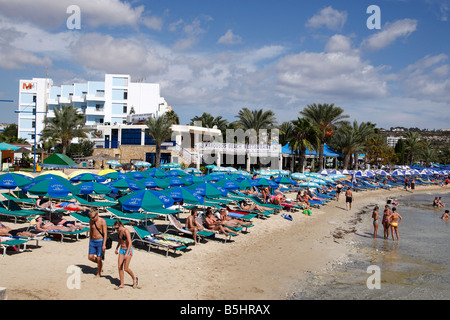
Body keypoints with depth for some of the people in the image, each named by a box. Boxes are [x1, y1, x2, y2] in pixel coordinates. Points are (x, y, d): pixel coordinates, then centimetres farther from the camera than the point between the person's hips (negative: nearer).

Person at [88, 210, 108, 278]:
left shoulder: (102, 221, -15)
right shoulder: (91, 221, 3)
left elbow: (105, 234, -15)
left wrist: (104, 245, -19)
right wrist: (90, 242, 17)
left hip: (100, 241, -6)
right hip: (92, 241, 6)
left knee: (98, 258, -1)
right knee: (90, 257, 2)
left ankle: (98, 274, 16)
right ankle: (100, 263, 29)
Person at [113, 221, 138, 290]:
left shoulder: (126, 231, -20)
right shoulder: (119, 231, 4)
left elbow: (130, 243, -23)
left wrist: (126, 254, -27)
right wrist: (117, 248, 30)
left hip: (128, 250, -7)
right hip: (122, 250, 7)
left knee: (126, 268, -5)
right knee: (120, 267, 0)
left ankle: (134, 278, 19)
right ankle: (121, 284, 9)